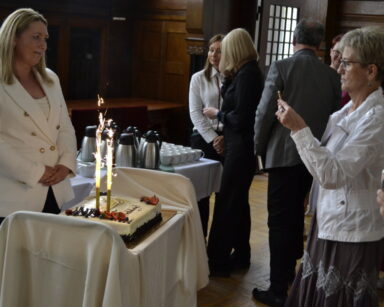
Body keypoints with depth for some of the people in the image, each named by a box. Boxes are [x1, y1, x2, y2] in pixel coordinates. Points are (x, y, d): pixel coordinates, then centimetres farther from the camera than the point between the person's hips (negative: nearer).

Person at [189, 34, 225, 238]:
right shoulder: (198, 78, 5)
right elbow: (195, 112, -1)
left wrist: (227, 137, -13)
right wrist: (212, 139, -9)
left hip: (228, 139, -1)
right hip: (204, 137, 1)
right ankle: (199, 237, 16)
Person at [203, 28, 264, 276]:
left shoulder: (247, 74, -17)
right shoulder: (250, 72, 11)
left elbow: (240, 117, -19)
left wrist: (217, 114, -4)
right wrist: (228, 77, 12)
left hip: (241, 147, -10)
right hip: (241, 146, 10)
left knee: (227, 203, -5)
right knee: (238, 201, 17)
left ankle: (218, 262, 2)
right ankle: (241, 256, 29)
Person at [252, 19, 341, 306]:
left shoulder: (281, 67, -9)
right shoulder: (332, 75, 3)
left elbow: (265, 112, -11)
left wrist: (259, 148, 3)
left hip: (285, 153, -5)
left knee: (280, 220, 0)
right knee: (295, 214, 23)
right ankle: (289, 269, 40)